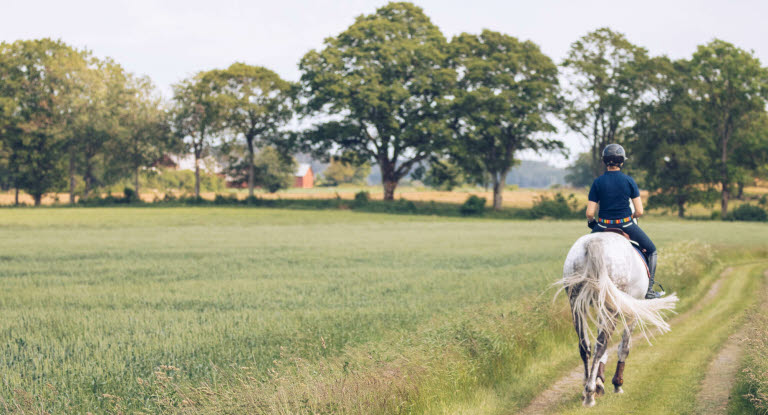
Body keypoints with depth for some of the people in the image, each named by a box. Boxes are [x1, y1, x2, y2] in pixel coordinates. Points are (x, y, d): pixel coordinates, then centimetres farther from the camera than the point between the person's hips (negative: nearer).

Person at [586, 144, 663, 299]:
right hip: (626, 226, -1)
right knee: (651, 250, 22)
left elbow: (589, 213, -9)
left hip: (603, 227, 1)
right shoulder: (629, 181, -7)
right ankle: (648, 289, 17)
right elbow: (639, 211, -7)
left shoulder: (598, 182, -7)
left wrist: (591, 222, 13)